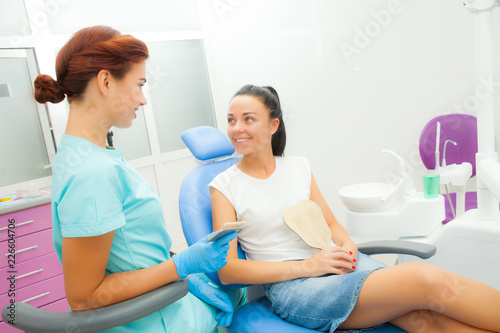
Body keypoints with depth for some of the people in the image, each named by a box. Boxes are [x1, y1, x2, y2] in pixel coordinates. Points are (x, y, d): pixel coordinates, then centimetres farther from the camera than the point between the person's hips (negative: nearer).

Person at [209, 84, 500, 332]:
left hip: (336, 263, 4)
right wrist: (304, 267, -15)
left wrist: (347, 246, -9)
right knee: (427, 280, -26)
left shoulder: (299, 167, 11)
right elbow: (228, 270, -6)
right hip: (290, 286, -4)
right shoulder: (224, 186, 0)